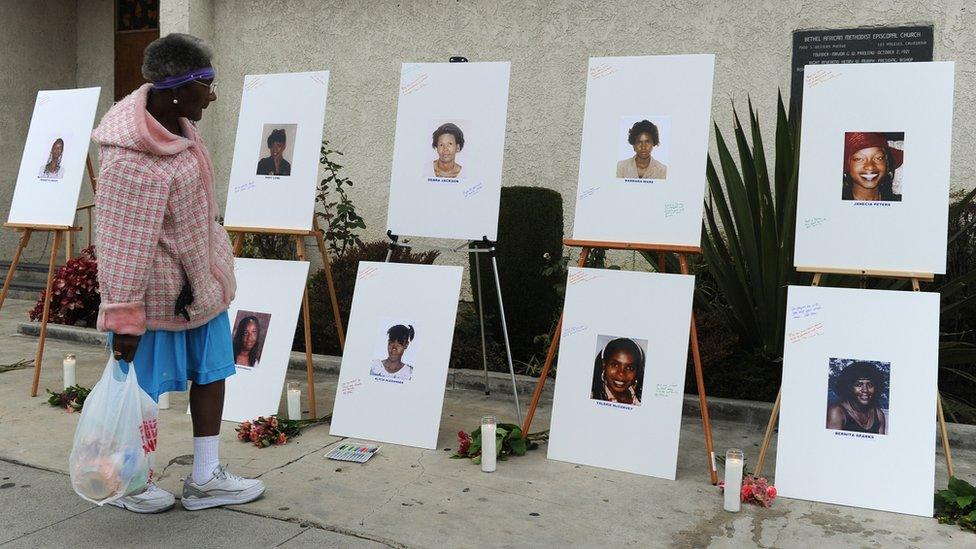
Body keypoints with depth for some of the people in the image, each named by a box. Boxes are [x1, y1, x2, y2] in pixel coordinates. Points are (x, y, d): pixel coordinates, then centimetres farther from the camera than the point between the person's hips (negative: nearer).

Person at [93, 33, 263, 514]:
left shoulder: (175, 119, 0)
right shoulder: (133, 162, -30)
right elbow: (123, 246, -26)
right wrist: (124, 319, -21)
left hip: (202, 277, 9)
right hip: (158, 291, -9)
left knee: (212, 370, 14)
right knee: (145, 388, 8)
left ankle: (205, 479, 28)